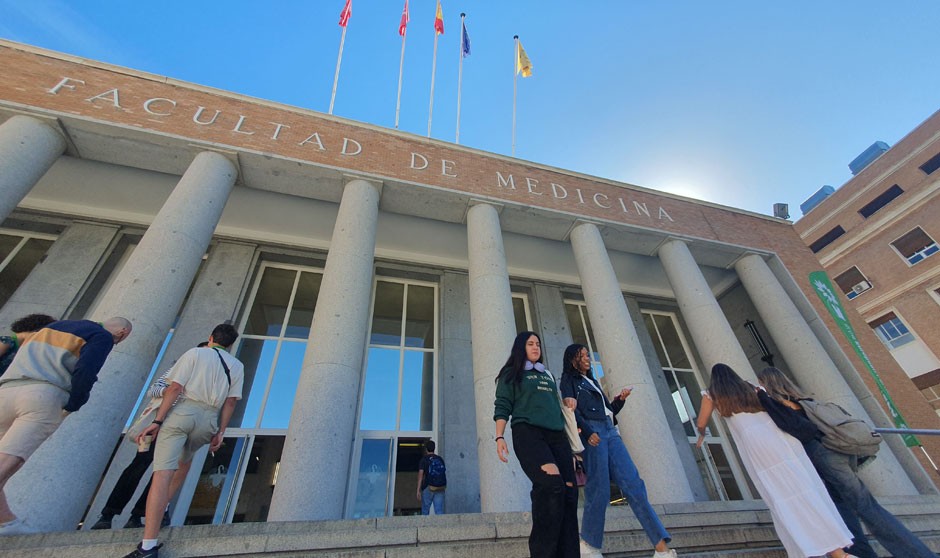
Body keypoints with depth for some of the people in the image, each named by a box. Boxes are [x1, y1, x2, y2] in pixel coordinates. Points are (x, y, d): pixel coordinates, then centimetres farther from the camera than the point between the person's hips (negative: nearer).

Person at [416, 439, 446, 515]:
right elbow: (443, 473, 13)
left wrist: (418, 490, -11)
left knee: (425, 511, 12)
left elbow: (421, 474, -9)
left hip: (428, 488, -2)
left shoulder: (424, 459, -1)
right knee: (439, 511, 1)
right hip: (440, 488, 3)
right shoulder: (440, 459, 10)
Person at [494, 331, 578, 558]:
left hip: (556, 435, 6)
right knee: (552, 483, -26)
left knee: (569, 491, -6)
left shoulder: (547, 375, 27)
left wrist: (570, 439, 20)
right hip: (527, 432, -6)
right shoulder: (512, 373, 11)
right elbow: (503, 407, 2)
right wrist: (499, 437, -10)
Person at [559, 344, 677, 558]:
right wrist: (588, 432, -20)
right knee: (599, 488, -8)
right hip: (592, 432, -7)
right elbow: (572, 410, -8)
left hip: (610, 432, 7)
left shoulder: (592, 380, 28)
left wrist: (620, 399, 9)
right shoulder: (569, 380, 5)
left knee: (633, 484, -2)